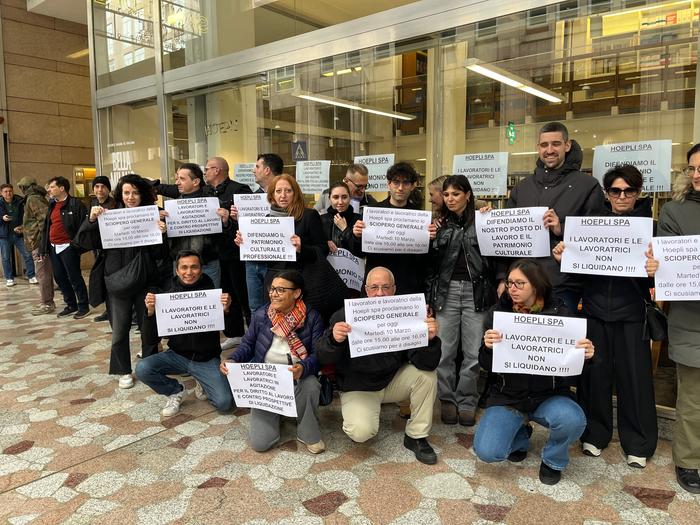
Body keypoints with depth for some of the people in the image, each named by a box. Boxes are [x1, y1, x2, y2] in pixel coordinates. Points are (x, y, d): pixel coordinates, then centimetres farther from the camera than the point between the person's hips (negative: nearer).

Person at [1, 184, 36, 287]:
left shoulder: (20, 202, -1)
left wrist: (22, 227, -10)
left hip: (18, 233, 0)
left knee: (27, 255, -3)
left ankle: (31, 276, 5)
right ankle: (9, 278, 17)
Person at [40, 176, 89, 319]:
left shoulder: (75, 204, -10)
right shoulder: (52, 205, 14)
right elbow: (47, 227, 16)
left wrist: (77, 244, -19)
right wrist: (45, 247, 12)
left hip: (68, 247, -8)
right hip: (54, 247, 8)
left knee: (74, 277, -2)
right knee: (59, 277, 13)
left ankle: (83, 306, 9)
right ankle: (71, 305, 25)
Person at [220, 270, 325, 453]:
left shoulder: (311, 317, -8)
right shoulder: (260, 315, -2)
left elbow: (318, 354, -13)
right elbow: (247, 345, 7)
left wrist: (303, 368, -35)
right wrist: (232, 360, -13)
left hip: (297, 379, -1)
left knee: (311, 385, -40)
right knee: (259, 443, -11)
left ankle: (309, 434, -8)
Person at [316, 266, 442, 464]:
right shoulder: (345, 315, -15)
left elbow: (426, 364, -17)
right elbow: (325, 360, -15)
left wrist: (430, 339, -38)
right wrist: (334, 340, -37)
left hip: (393, 381, 3)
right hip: (358, 387, -3)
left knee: (427, 374, -20)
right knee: (361, 432, -27)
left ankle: (416, 437, -1)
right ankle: (356, 415, 12)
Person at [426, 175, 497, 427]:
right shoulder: (440, 224, 9)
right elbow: (430, 261, 10)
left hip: (476, 291, -1)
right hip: (447, 291, 2)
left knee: (473, 352, 3)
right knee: (445, 351, 3)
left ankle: (466, 401, 17)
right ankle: (447, 399, 19)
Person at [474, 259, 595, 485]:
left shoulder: (559, 313, -7)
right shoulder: (498, 313, -6)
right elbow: (486, 366, -5)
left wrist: (586, 354, -24)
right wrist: (488, 348, -28)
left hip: (549, 395, 0)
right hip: (507, 396, 1)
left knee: (572, 420, -33)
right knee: (487, 452, -19)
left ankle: (553, 461, 4)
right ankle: (520, 434, 20)